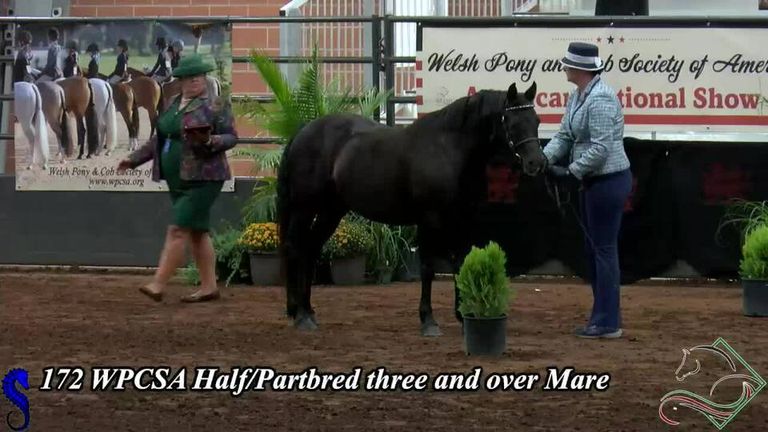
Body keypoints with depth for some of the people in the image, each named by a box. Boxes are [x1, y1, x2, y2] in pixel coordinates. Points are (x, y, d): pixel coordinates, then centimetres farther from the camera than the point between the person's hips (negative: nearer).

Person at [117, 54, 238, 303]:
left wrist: (210, 141, -26)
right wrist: (134, 159, 19)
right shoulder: (173, 105, 14)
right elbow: (160, 138, 21)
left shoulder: (215, 106, -6)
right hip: (178, 180, 7)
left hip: (202, 179, -7)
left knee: (177, 231, -12)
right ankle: (209, 287, 15)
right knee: (197, 232, 10)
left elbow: (231, 137, -7)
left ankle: (158, 286, -14)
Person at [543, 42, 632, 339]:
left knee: (603, 248, -5)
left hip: (608, 181, -10)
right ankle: (605, 316, 22)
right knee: (593, 247, 15)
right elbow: (564, 136, 12)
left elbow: (600, 148, -24)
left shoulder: (600, 99, -21)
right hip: (592, 182, 10)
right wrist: (544, 159, -4)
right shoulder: (577, 97, 10)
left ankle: (607, 323, 1)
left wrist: (572, 172, -20)